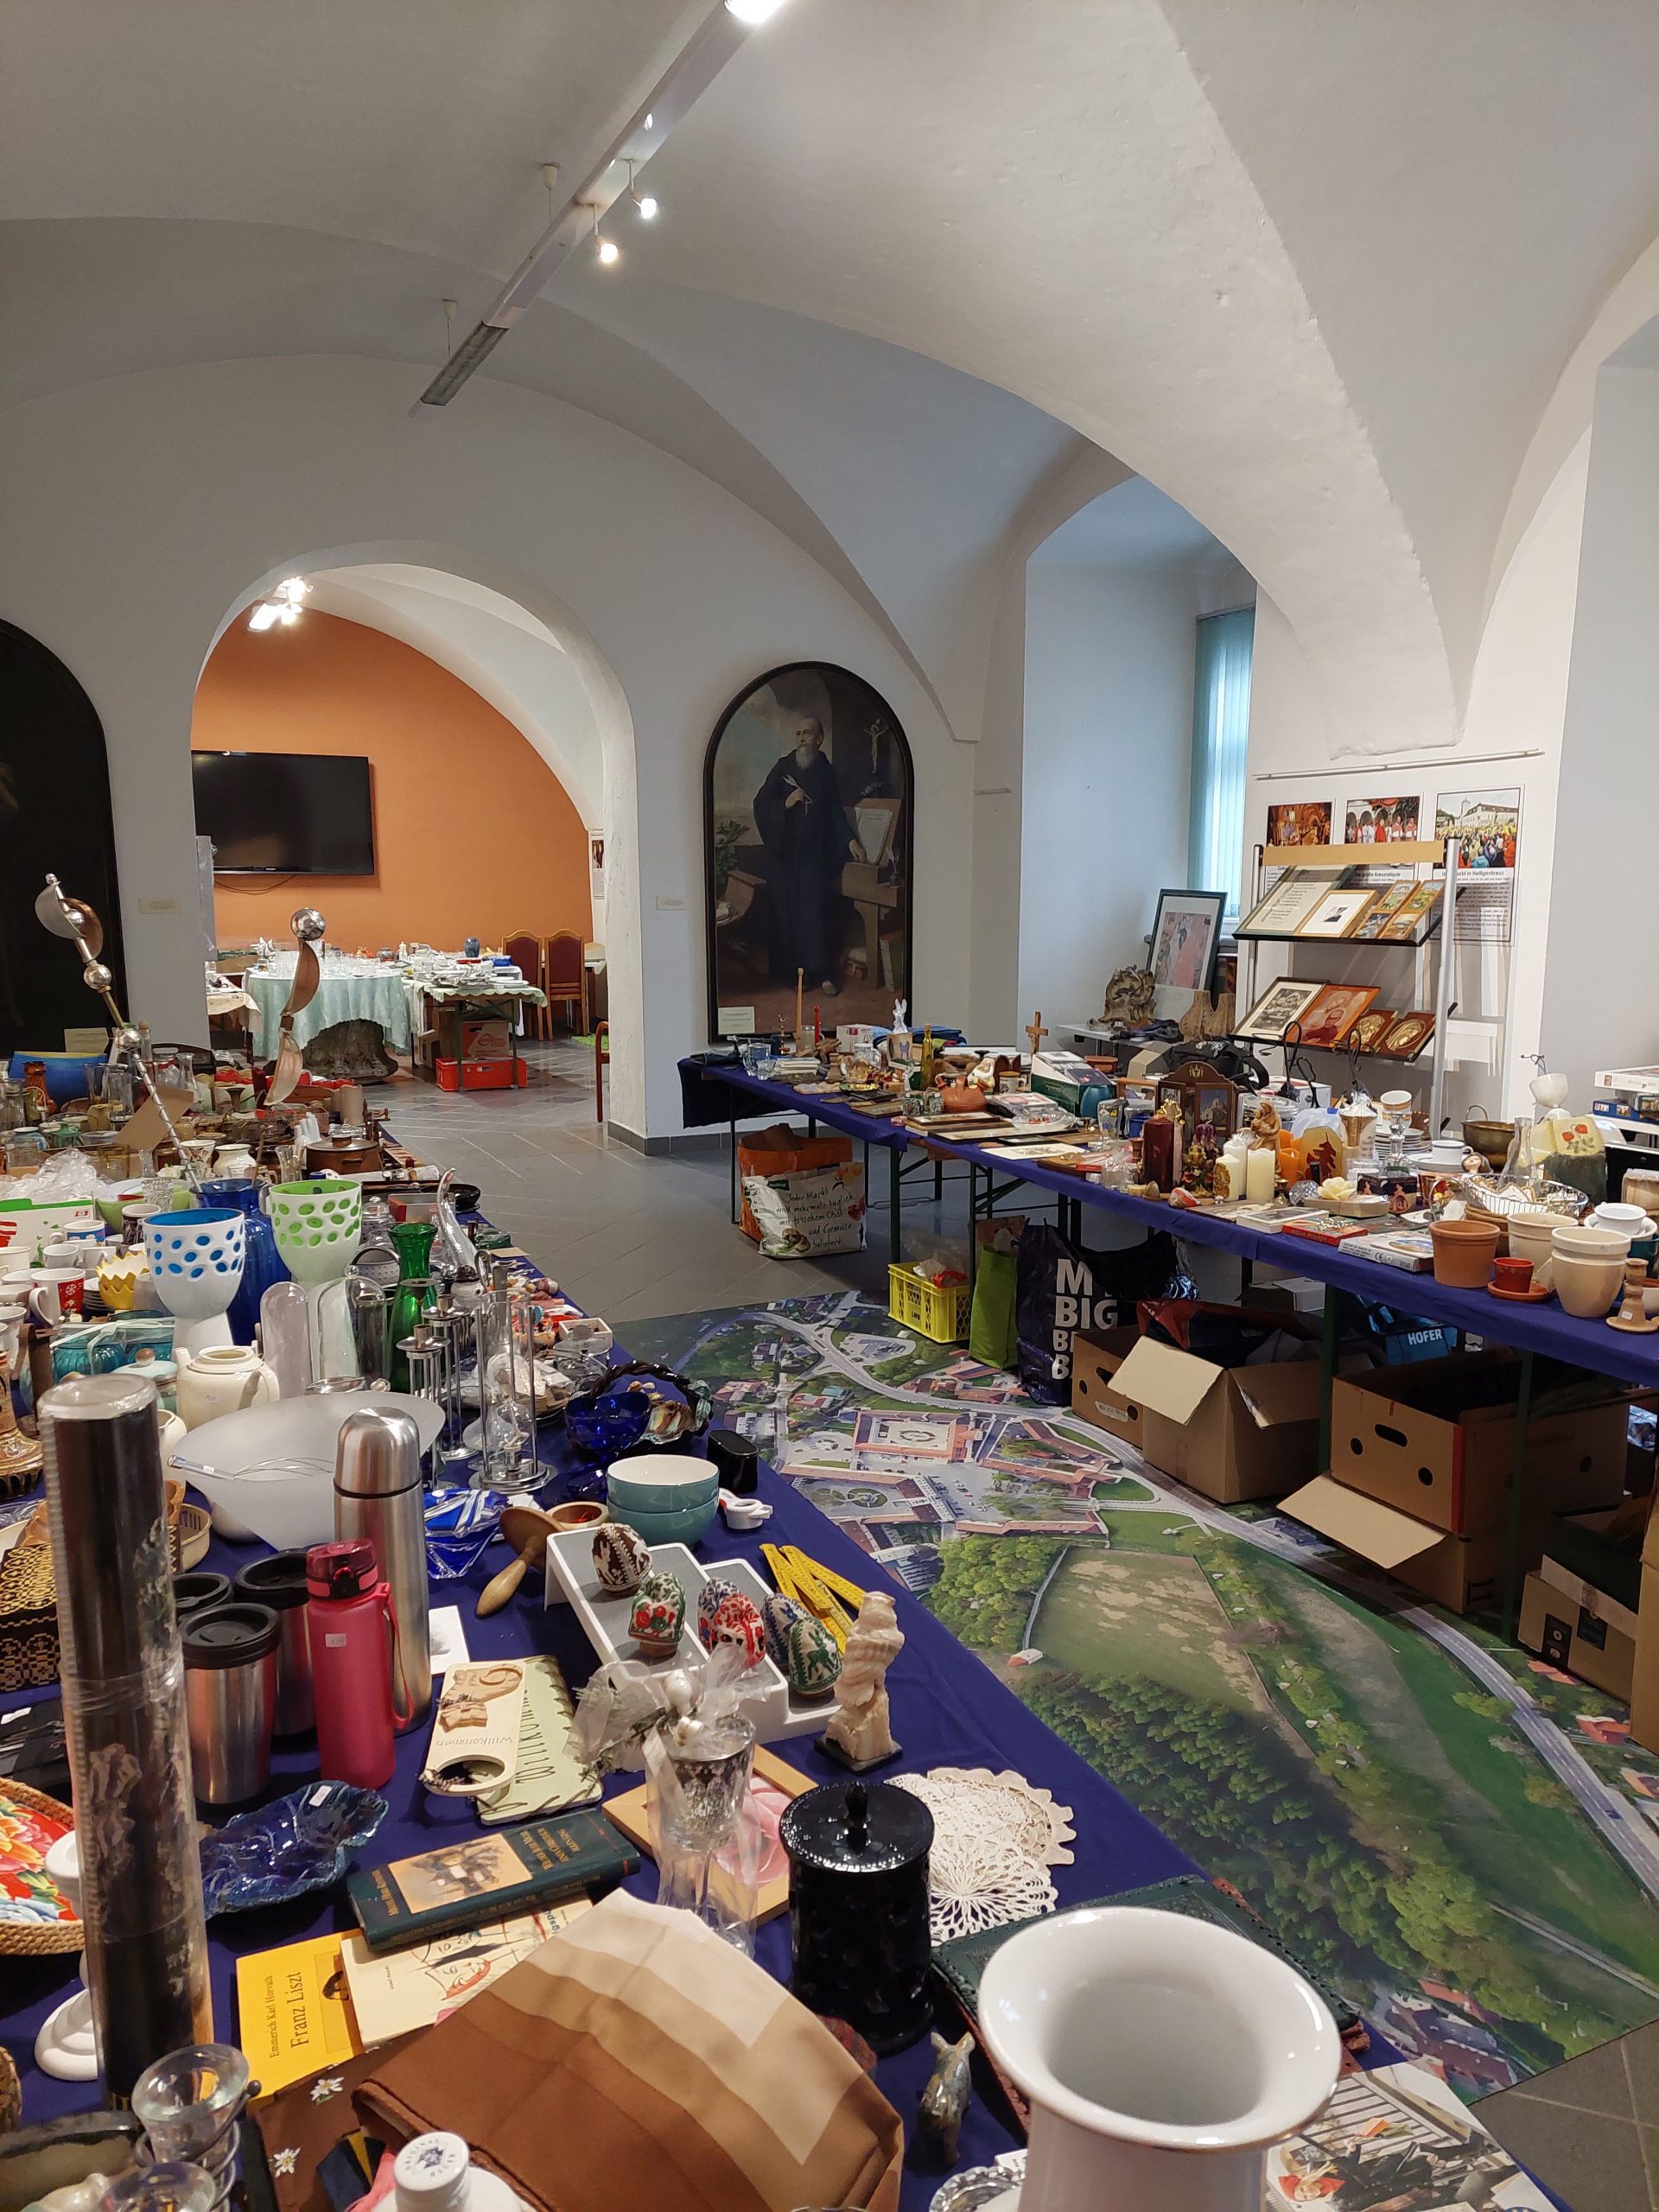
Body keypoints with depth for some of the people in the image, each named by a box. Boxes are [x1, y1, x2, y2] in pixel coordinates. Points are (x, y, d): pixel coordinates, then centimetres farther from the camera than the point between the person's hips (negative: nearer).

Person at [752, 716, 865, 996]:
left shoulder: (826, 771, 8)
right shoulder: (783, 768, 0)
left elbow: (836, 813, 13)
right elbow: (761, 805, -2)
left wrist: (850, 839, 2)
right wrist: (786, 803, -18)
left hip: (815, 854, 1)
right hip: (786, 853, -1)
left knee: (818, 910, -3)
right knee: (787, 909, 0)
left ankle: (822, 973, -1)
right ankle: (788, 971, 10)